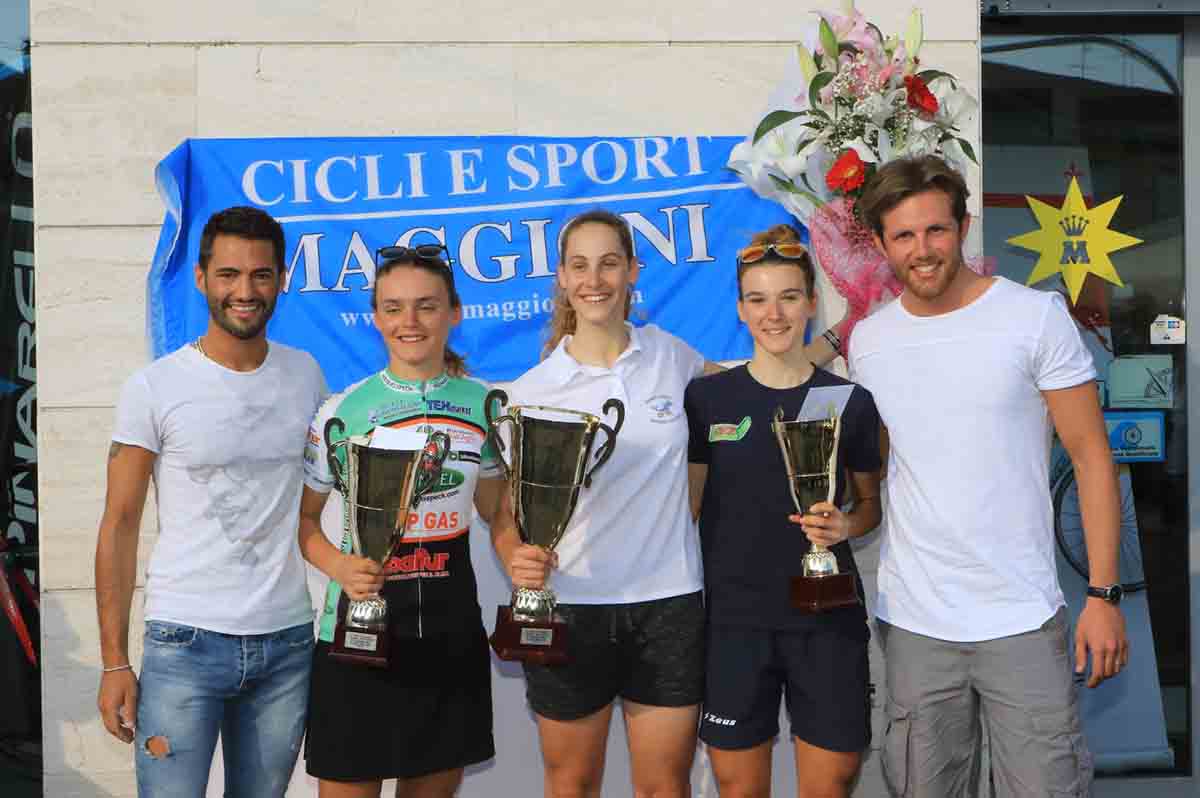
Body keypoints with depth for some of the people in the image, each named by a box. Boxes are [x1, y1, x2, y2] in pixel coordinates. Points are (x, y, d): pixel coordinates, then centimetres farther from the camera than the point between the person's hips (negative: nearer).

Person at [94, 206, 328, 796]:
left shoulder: (306, 375, 5)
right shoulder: (154, 388, -5)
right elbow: (119, 526, -3)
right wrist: (115, 662, -6)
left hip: (288, 642, 3)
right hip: (185, 642, -3)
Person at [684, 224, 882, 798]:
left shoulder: (851, 401, 1)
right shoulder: (706, 398, 0)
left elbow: (871, 504, 12)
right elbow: (687, 504, 6)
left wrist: (845, 525, -11)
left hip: (828, 619, 0)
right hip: (733, 619, 0)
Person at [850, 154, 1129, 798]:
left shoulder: (1036, 317, -5)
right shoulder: (867, 341, 5)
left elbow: (1091, 456, -4)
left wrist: (1104, 593, -8)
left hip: (1022, 621, -3)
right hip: (913, 622, 3)